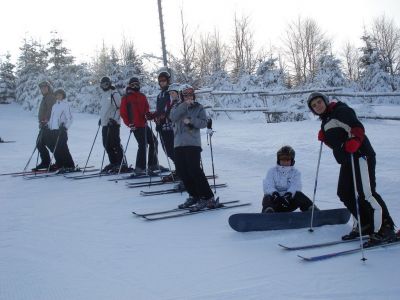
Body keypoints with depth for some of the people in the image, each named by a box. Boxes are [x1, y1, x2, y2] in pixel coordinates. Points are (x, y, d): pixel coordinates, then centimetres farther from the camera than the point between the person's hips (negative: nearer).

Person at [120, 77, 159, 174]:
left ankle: (153, 165, 23)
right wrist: (129, 124, -12)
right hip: (136, 126, -8)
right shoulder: (126, 98, -2)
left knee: (153, 142, 13)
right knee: (143, 145, -13)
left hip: (144, 124, 8)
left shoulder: (142, 97, 16)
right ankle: (139, 168, -8)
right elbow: (123, 112, -5)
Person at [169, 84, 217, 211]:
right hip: (179, 143, 5)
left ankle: (207, 198, -9)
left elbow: (204, 122, -2)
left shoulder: (198, 107, 6)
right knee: (182, 172, 4)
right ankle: (194, 196, 18)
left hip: (193, 143, -4)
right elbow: (173, 117, -8)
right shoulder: (177, 106, 12)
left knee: (194, 170, -14)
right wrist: (185, 105, -15)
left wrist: (191, 120, -15)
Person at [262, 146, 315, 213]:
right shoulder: (272, 171, 12)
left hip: (289, 201, 1)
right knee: (267, 198, -33)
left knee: (299, 195, -27)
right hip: (275, 201, -1)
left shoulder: (295, 172, 13)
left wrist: (288, 194, -31)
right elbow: (268, 186, -5)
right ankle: (268, 211, -62)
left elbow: (296, 186, -8)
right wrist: (274, 193, -29)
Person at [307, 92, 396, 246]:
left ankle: (384, 229, -10)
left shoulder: (341, 111, -6)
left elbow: (357, 127, -20)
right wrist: (324, 138, 9)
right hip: (347, 160, 10)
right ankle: (366, 225, 20)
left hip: (360, 156, -10)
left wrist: (355, 141, -38)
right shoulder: (325, 121, 22)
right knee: (345, 194, 10)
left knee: (366, 194, -15)